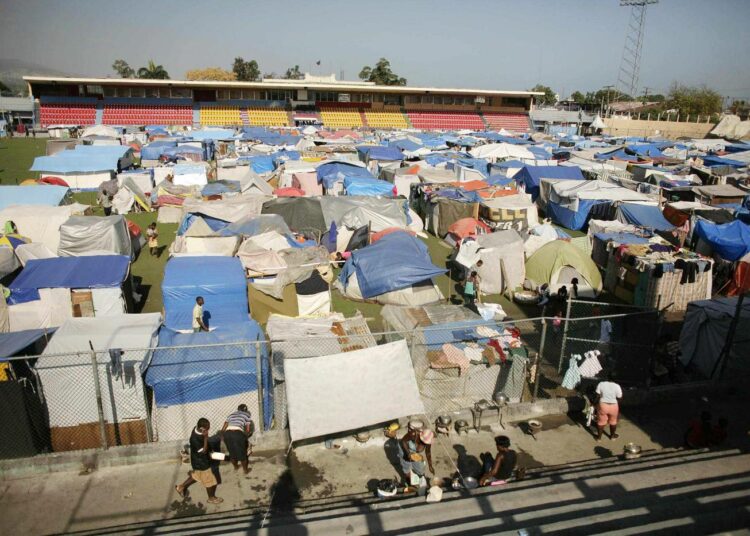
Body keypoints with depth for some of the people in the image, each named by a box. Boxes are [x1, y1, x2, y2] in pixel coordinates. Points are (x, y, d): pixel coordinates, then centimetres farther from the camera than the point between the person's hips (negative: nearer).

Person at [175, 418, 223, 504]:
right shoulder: (195, 439, -37)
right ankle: (212, 498, 34)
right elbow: (204, 451, -32)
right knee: (210, 480, 12)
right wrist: (205, 437, -38)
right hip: (201, 462, -8)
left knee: (197, 475, 31)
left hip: (200, 460, 8)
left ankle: (181, 487, 46)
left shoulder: (197, 429, -11)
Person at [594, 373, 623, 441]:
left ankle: (599, 437, 28)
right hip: (613, 406, 0)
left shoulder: (601, 384, -14)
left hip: (602, 405, 0)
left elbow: (598, 395, -7)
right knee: (613, 421, 24)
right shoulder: (617, 387, -16)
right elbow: (619, 398, -9)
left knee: (601, 421, 17)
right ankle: (612, 435, 41)